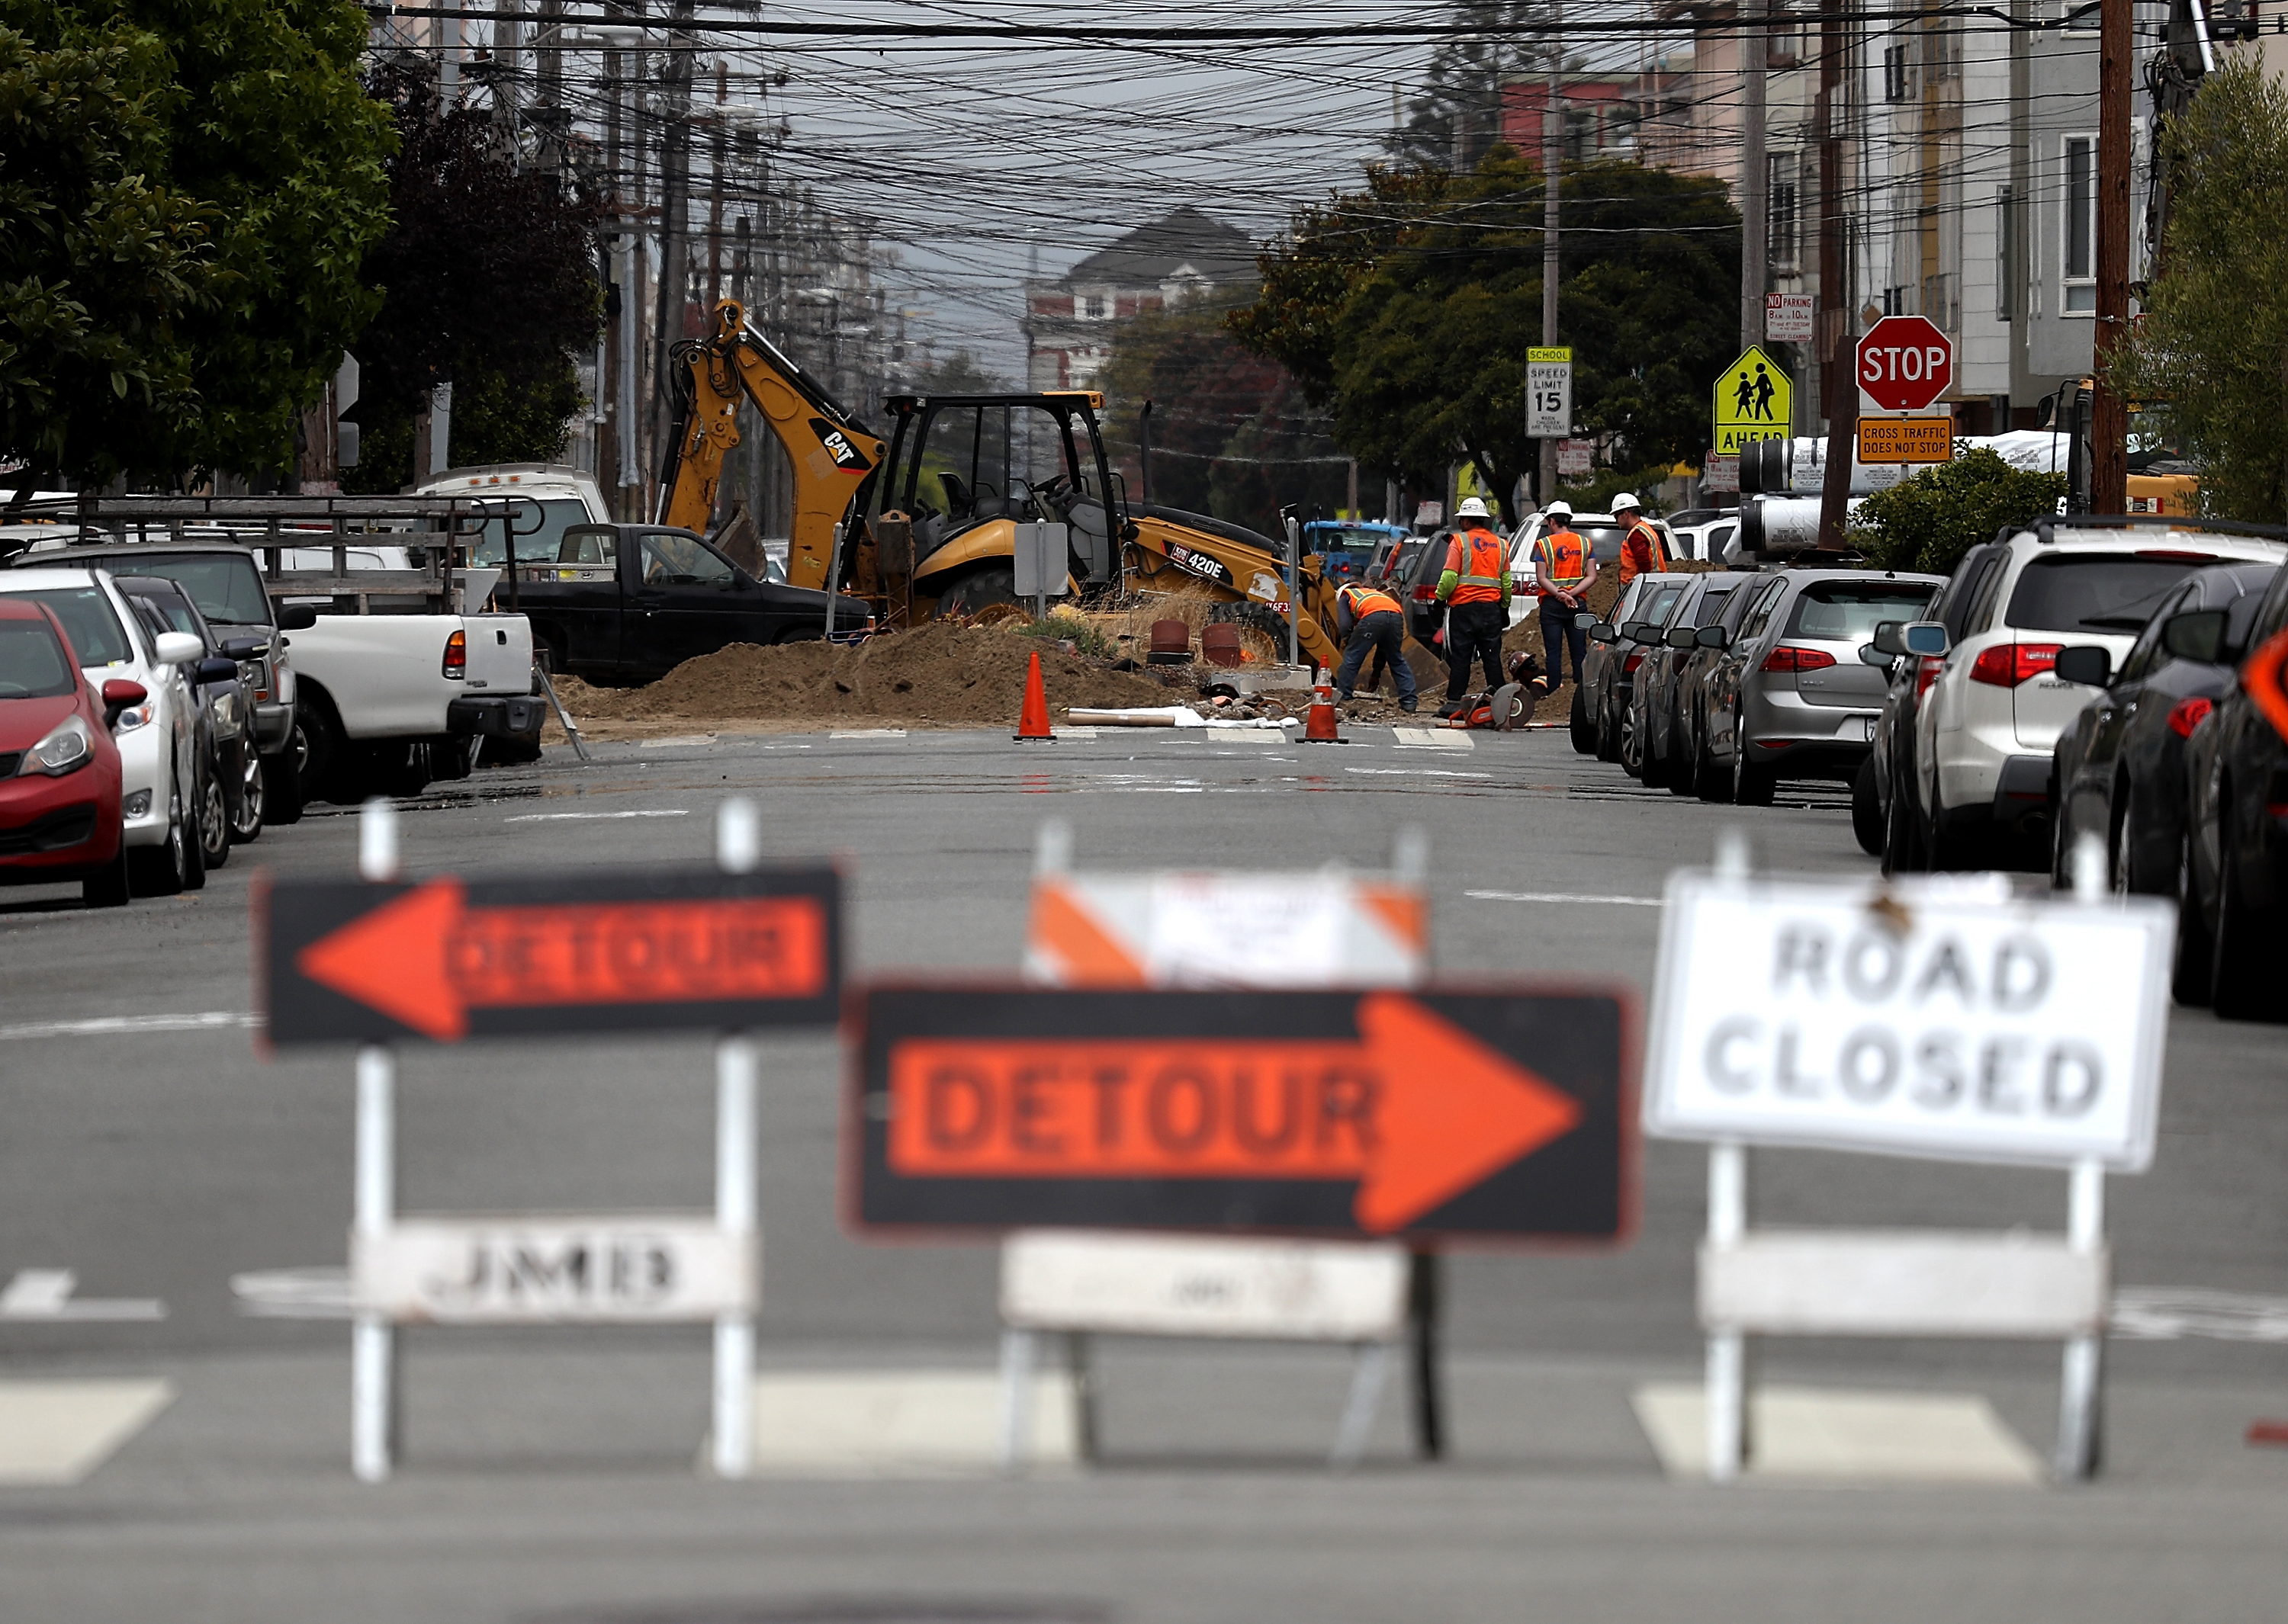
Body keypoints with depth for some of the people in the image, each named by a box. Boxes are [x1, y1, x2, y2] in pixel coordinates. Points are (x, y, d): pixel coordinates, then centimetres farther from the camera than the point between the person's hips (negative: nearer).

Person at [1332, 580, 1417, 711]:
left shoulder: (1344, 598, 31)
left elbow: (1345, 626, 8)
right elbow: (1385, 644, 40)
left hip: (1372, 617, -5)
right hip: (1396, 616, 5)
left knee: (1351, 658, 9)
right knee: (1397, 661, 22)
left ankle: (1342, 699, 9)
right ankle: (1409, 701, 18)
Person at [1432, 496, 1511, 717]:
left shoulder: (1460, 541, -4)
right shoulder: (1499, 544, 12)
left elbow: (1449, 577, -11)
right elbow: (1506, 581, 14)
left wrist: (1440, 598, 2)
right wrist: (1504, 608, 21)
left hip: (1463, 607, -4)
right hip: (1491, 607, 4)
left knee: (1460, 657, -2)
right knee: (1492, 657, 5)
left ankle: (1455, 703, -3)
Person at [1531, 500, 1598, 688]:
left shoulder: (1544, 544, -2)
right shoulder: (1585, 544, 7)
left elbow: (1541, 578, -11)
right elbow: (1592, 577, 0)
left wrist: (1559, 595, -17)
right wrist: (1572, 593, -9)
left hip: (1551, 604, -3)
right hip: (1578, 604, 3)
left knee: (1554, 653, -2)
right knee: (1579, 653, 5)